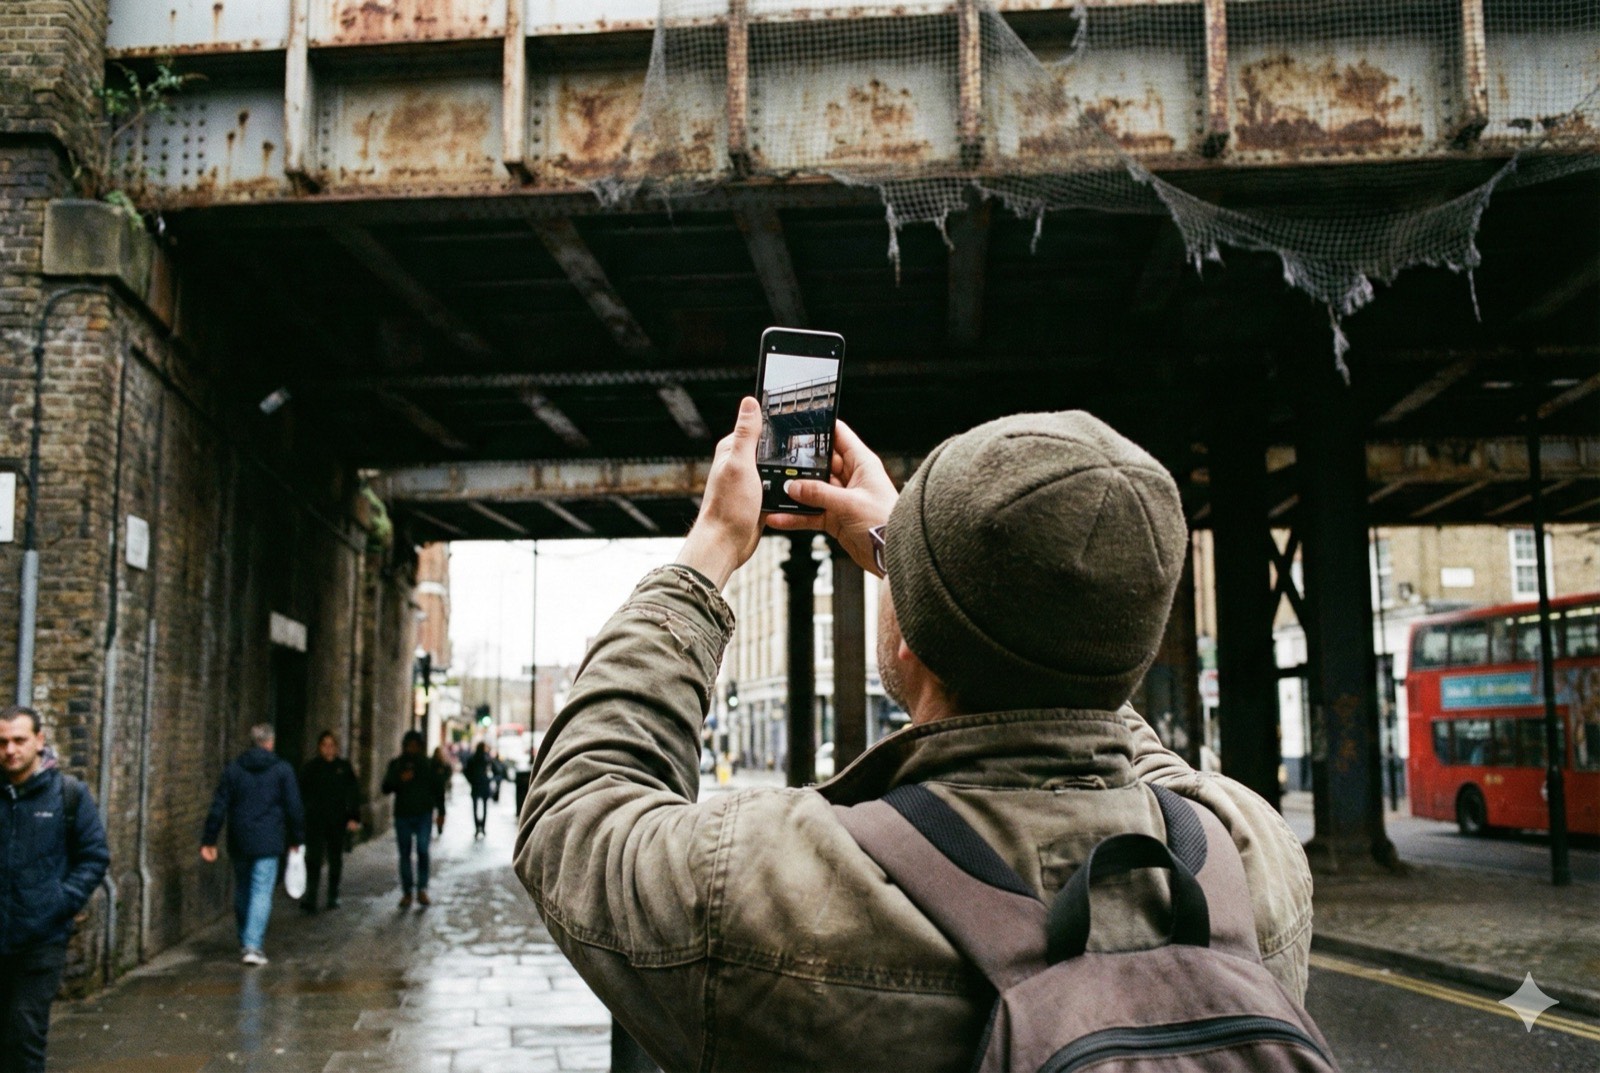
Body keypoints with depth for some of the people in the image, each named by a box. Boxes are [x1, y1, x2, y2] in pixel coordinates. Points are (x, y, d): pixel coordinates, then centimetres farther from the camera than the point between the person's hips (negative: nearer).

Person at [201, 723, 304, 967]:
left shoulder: (232, 770, 5)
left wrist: (209, 841, 7)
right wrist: (296, 839, 9)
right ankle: (253, 945, -14)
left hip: (239, 843, 3)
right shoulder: (282, 770, -3)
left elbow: (218, 808, 3)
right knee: (262, 892, -4)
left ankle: (245, 942, 25)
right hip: (268, 843, -3)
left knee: (242, 891, 16)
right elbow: (294, 808, -2)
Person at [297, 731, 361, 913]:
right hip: (315, 821, -1)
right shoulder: (311, 767, 2)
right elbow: (303, 794, 2)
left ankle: (333, 896, 22)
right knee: (313, 858, -10)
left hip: (338, 821, 1)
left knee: (335, 859, 10)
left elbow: (354, 794, 3)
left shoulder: (344, 767, 3)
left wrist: (354, 818, -5)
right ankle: (310, 899, -11)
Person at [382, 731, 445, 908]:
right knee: (405, 854, 4)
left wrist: (441, 812, 5)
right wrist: (400, 779, -17)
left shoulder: (428, 764, 5)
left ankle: (422, 890, -5)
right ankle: (406, 892, 11)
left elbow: (438, 789, 9)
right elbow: (386, 787, 1)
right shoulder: (396, 764, 6)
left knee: (422, 850, -14)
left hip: (423, 815, -1)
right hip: (403, 814, 1)